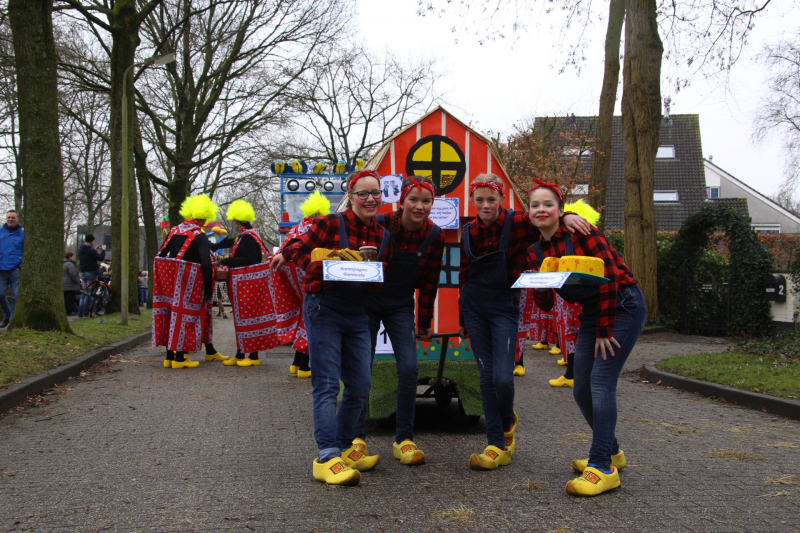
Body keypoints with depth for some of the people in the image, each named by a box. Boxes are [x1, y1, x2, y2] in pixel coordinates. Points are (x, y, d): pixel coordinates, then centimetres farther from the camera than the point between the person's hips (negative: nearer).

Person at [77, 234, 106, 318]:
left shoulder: (80, 250, 9)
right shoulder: (91, 251, -16)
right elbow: (101, 258, -11)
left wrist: (96, 250, 21)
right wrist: (103, 250, 4)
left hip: (83, 273, 8)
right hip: (92, 273, -8)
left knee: (84, 293, 12)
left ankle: (80, 313, 8)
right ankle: (85, 313, -6)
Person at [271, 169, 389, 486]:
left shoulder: (382, 235, 10)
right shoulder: (330, 223, -7)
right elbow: (302, 251, -8)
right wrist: (329, 268, -27)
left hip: (357, 313, 6)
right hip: (323, 308, -6)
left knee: (360, 385, 7)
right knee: (326, 385, -10)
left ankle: (344, 446, 23)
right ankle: (327, 457, -14)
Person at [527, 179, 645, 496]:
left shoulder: (581, 232, -15)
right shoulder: (535, 251, 5)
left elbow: (609, 278, -17)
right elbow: (546, 305, 5)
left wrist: (604, 331, -15)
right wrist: (539, 286, -17)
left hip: (622, 307, -7)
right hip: (591, 313, 8)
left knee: (601, 381, -18)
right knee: (582, 391, 6)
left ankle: (602, 467, -17)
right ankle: (611, 451, 27)